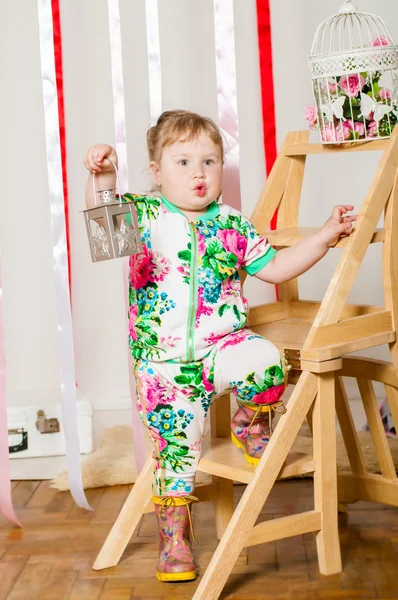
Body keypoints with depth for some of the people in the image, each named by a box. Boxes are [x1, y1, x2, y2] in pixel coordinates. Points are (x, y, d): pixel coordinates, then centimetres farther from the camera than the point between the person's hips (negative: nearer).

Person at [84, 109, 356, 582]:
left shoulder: (231, 225, 6)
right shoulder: (144, 214, -1)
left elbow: (275, 268, 14)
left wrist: (324, 236, 9)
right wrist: (103, 179, -31)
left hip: (223, 345, 2)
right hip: (164, 360, -1)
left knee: (267, 362, -30)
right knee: (175, 449, 0)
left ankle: (251, 423, 3)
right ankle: (173, 537, 20)